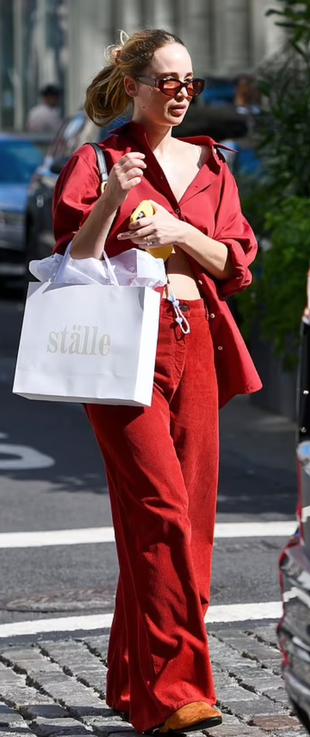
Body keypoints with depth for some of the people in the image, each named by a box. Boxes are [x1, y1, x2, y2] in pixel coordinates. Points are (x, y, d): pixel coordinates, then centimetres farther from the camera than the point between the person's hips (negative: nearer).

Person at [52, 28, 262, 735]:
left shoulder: (209, 165, 16)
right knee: (161, 510, -16)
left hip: (195, 344, 5)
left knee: (190, 513, 2)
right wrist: (112, 196, -16)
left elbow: (235, 263, 10)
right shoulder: (96, 162, 3)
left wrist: (181, 232, -7)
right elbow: (73, 266, -3)